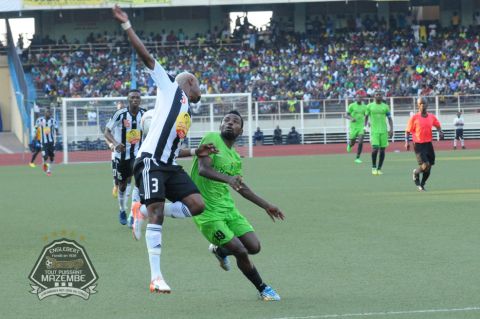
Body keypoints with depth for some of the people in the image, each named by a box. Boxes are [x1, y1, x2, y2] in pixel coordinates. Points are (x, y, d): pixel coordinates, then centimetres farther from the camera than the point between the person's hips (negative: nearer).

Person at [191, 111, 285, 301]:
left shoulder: (235, 157, 10)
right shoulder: (212, 139, -11)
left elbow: (239, 185, 25)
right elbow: (203, 169, -26)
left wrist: (266, 206, 29)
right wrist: (228, 178, -44)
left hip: (228, 207, 7)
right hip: (208, 212, -7)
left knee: (254, 247, 1)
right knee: (241, 251, -11)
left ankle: (219, 250, 31)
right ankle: (263, 289, 11)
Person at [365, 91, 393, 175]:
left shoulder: (385, 107, 7)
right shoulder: (370, 106, 4)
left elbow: (389, 118, 9)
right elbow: (366, 116, 16)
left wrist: (391, 129, -1)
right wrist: (365, 125, 12)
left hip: (384, 131, 2)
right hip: (374, 131, -2)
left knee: (382, 150, 1)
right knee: (375, 149, -14)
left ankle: (379, 168, 11)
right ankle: (374, 167, 5)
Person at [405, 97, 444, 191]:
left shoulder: (432, 117, 5)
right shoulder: (414, 118, -7)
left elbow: (438, 125, 21)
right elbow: (408, 131, -2)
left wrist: (440, 132, 0)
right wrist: (407, 141, -16)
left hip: (429, 144, 5)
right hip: (419, 145, -5)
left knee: (429, 167, 8)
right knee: (425, 165, -18)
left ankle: (422, 184, 30)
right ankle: (416, 173, 16)